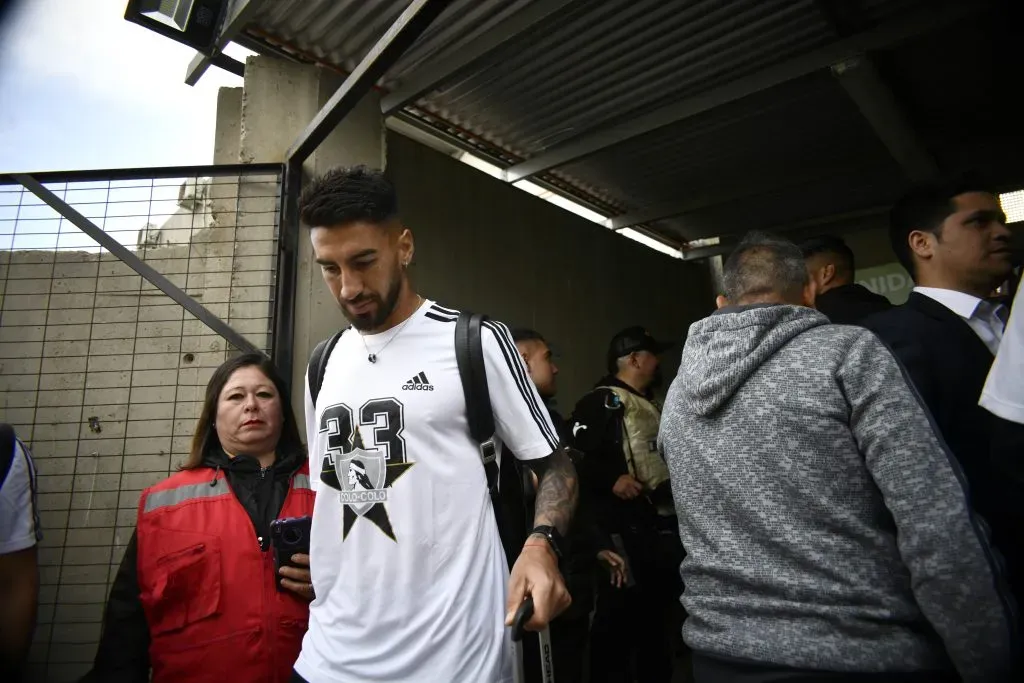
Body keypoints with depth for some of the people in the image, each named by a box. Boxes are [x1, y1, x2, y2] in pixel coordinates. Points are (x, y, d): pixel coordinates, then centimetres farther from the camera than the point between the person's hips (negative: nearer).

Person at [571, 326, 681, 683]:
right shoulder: (601, 402, -10)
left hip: (665, 522, 10)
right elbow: (577, 455, -20)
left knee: (660, 607, 18)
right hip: (628, 526, -9)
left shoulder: (651, 406, 21)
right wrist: (611, 479, -30)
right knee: (620, 611, -7)